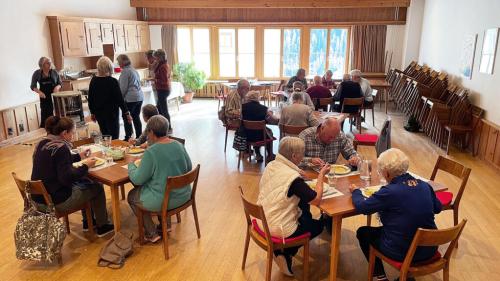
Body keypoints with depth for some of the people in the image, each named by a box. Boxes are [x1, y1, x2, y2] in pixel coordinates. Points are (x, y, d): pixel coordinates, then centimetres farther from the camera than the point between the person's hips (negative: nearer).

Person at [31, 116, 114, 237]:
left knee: (84, 182, 25)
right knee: (97, 188, 7)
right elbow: (67, 177, -26)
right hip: (56, 201, -9)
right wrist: (85, 166, -13)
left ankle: (87, 222, 34)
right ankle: (102, 226, 21)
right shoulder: (60, 148, -23)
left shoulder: (42, 143, 5)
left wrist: (78, 156, 18)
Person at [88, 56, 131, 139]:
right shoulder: (113, 82, -16)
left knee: (105, 135, 18)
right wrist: (127, 113, -6)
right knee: (114, 137, 1)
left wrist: (92, 112, 19)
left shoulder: (93, 81, 0)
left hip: (98, 113, 6)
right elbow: (120, 99, -14)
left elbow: (90, 98, 7)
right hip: (111, 113, -6)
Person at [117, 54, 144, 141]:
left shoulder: (125, 71, -11)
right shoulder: (134, 70, 15)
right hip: (140, 97, 9)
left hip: (130, 98, -8)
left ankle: (128, 138, 2)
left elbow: (123, 88, -13)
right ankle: (139, 136, 16)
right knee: (136, 117, 13)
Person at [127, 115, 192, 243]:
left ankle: (151, 234, 23)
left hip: (163, 201, -7)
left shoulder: (151, 152, -22)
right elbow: (189, 168, 9)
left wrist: (131, 165, 4)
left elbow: (137, 180, -15)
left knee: (131, 196, 21)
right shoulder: (179, 145, -4)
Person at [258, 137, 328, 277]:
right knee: (319, 225, 18)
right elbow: (316, 200, -18)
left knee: (304, 205, 24)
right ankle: (285, 253, 15)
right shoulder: (293, 177, -26)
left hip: (263, 220, 7)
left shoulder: (271, 165, -3)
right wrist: (321, 175, -8)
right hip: (279, 229, -7)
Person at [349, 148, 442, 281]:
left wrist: (355, 191, 6)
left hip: (403, 252, -6)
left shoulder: (389, 192, -23)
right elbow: (437, 208, 14)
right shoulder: (424, 185, -4)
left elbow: (361, 207, -13)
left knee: (362, 232, 15)